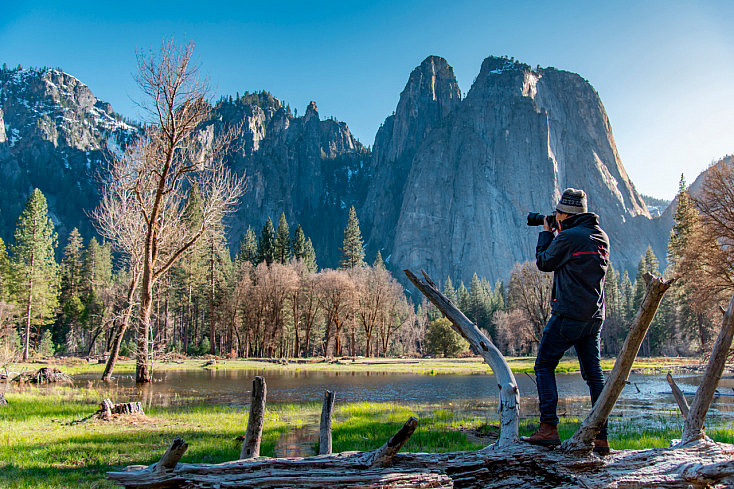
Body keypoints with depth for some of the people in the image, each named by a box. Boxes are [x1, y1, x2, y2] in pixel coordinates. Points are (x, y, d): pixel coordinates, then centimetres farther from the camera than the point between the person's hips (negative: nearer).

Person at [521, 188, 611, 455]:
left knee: (544, 366, 1)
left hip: (568, 316, -8)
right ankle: (601, 437, 10)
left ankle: (548, 429, -6)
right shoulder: (601, 237, 11)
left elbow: (544, 263, 0)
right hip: (594, 317, 8)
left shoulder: (568, 237, -14)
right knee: (594, 374, 9)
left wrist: (546, 233, 13)